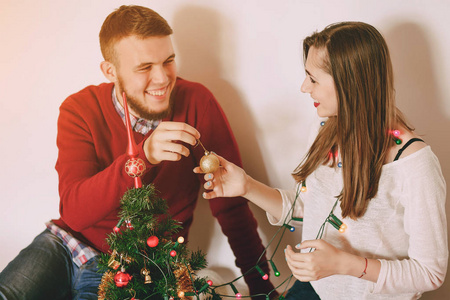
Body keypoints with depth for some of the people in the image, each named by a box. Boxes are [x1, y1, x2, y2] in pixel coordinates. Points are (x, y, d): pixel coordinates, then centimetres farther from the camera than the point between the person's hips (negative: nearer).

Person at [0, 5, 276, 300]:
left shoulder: (197, 102, -14)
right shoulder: (79, 110, -10)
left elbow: (230, 203, -9)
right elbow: (74, 212, -22)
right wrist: (142, 156, -37)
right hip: (69, 243, 2)